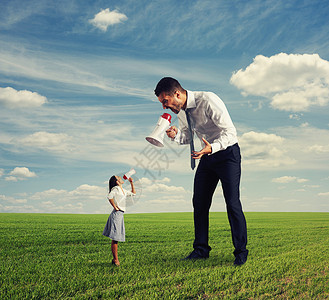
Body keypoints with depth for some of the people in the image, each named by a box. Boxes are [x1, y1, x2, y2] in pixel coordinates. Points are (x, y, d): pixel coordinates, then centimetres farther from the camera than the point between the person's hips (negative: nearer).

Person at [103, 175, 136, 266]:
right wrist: (115, 207, -17)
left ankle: (115, 259, 17)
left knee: (116, 239, 12)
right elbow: (109, 196, -26)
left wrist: (131, 183, 24)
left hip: (120, 215, 9)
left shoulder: (123, 190, 18)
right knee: (115, 238, -6)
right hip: (116, 214, -9)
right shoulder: (115, 189, -8)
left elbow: (133, 193, 32)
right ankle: (115, 259, -3)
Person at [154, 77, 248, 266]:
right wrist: (176, 135, -12)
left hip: (227, 153, -7)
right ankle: (201, 249, 16)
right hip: (208, 155, 7)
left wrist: (212, 147, -41)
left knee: (233, 203, -10)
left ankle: (241, 251, 3)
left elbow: (230, 131, -24)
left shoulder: (208, 101, -25)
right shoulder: (180, 111, -1)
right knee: (199, 202, 5)